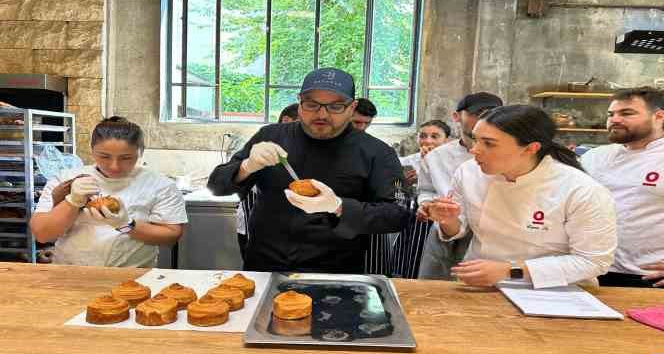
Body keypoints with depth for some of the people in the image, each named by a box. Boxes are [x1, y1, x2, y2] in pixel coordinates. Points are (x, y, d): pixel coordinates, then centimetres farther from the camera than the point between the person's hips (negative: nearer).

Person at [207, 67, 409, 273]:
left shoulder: (376, 153, -2)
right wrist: (247, 167, -14)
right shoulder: (270, 136, 5)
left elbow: (397, 214, -7)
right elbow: (216, 186, 8)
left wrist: (338, 207, -22)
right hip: (262, 266, 1)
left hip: (334, 272, 0)